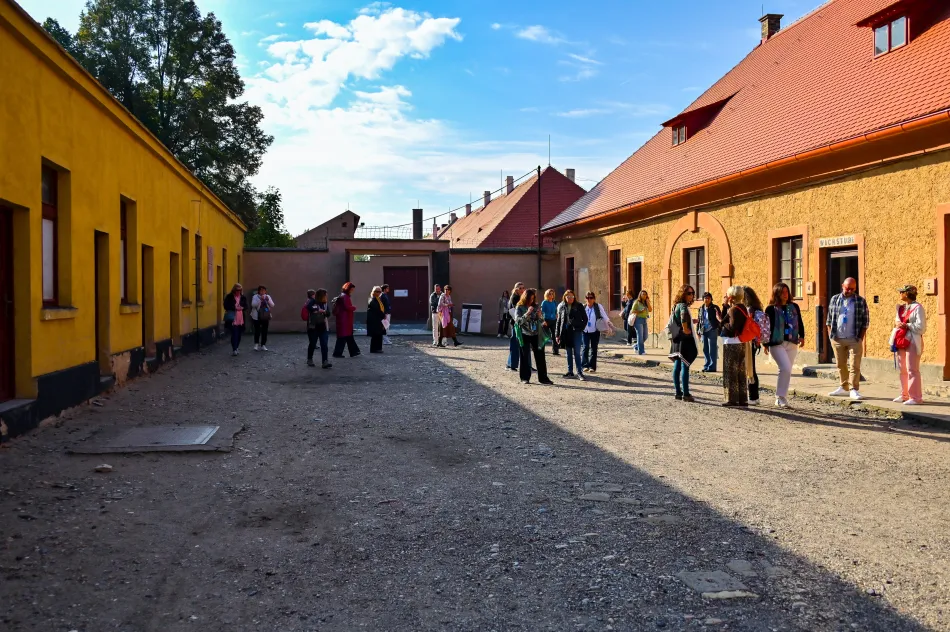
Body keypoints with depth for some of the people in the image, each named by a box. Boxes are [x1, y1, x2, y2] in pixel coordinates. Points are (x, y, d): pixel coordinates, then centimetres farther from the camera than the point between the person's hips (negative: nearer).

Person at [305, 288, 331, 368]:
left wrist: (324, 312, -12)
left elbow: (328, 313, 9)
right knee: (312, 344, 8)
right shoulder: (312, 302, -8)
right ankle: (309, 360, 27)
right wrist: (318, 310, -28)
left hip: (323, 327, 4)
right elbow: (308, 307, -28)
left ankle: (325, 362, -9)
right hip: (313, 327, -4)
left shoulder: (324, 303, 9)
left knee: (324, 345, -6)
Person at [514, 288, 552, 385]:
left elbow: (542, 320, 10)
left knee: (540, 356, 3)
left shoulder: (536, 306, 6)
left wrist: (540, 316, -13)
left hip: (536, 335, 3)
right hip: (525, 335, -3)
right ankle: (525, 378, 9)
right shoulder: (520, 307, -3)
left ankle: (543, 378, 8)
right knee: (525, 357, 1)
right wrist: (527, 313, -24)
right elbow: (518, 320, -13)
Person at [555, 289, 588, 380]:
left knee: (576, 353, -6)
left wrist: (581, 328, -6)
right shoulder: (561, 307, 8)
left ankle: (580, 372, -3)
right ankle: (570, 371, 17)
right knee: (569, 353, 10)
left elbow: (585, 319, 6)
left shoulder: (578, 306, 1)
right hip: (566, 332, 3)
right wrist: (557, 334, 5)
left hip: (576, 332, -3)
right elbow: (558, 321, 9)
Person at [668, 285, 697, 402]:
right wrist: (685, 328, -30)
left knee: (677, 366, 11)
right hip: (684, 339, -10)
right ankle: (685, 394, -9)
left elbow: (673, 320, 26)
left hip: (677, 340, 10)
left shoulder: (676, 305, 13)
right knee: (685, 366, -8)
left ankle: (678, 392, 16)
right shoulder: (683, 305, -15)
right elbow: (684, 315, -39)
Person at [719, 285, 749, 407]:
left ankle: (732, 399, 1)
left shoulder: (734, 309, -15)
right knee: (741, 372, 12)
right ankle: (742, 399, 17)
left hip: (731, 343, -9)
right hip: (741, 343, 9)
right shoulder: (742, 308, 13)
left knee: (730, 372, -2)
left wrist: (723, 324, -6)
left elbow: (732, 327, -24)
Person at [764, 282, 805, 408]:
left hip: (792, 344, 5)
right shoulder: (771, 309, -3)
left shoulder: (794, 307, 10)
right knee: (786, 368, -17)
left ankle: (780, 398, 17)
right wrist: (766, 344, -4)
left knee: (786, 370, 7)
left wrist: (802, 336, -3)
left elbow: (800, 322, 12)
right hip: (777, 344, -5)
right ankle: (780, 397, -7)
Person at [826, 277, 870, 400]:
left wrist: (861, 337, -4)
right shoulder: (835, 299, 7)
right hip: (837, 339, 3)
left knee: (854, 365, -6)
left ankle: (854, 390, -6)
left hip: (854, 339, -3)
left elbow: (865, 321, 2)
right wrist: (830, 335, 3)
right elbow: (829, 319, 11)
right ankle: (844, 388, 21)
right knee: (841, 365, 10)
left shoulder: (861, 301, 2)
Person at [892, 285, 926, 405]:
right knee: (903, 369, 12)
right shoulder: (901, 308, 14)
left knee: (912, 370, -8)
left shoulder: (918, 307, -8)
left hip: (912, 341, -8)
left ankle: (916, 397, -4)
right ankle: (904, 395, 20)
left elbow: (921, 327, -14)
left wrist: (906, 325, -15)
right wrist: (897, 323, 0)